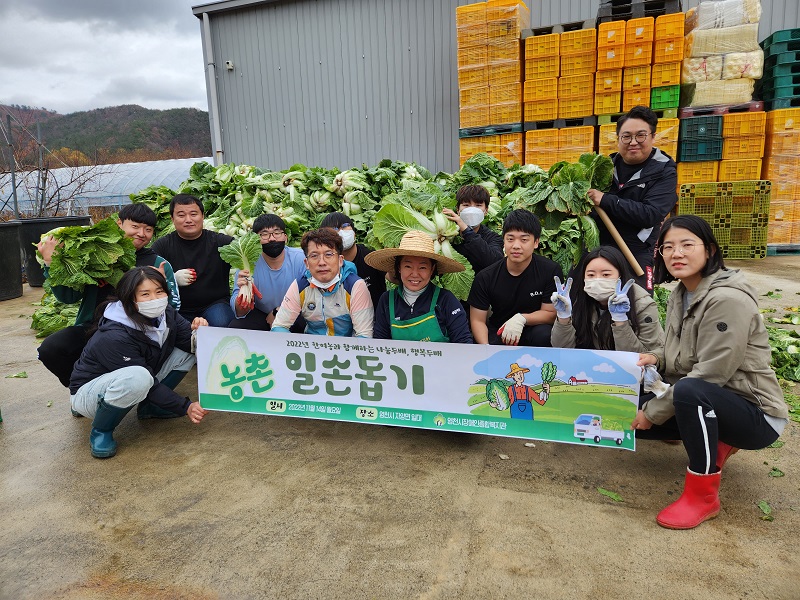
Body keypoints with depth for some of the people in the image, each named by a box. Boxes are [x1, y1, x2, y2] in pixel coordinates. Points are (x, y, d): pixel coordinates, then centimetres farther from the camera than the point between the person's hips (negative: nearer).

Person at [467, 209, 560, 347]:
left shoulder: (551, 271, -10)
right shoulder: (485, 277, -8)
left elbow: (550, 313, -5)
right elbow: (478, 320, -6)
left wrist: (522, 319, -24)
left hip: (533, 330, 1)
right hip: (498, 334, 0)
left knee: (543, 335, -33)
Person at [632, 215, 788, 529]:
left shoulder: (727, 300, -23)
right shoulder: (680, 294, 4)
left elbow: (709, 375, -26)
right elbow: (682, 362, 13)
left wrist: (652, 412, -18)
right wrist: (656, 360, -10)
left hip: (755, 414, -9)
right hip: (707, 405, 9)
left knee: (689, 391, -38)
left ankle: (703, 496, -18)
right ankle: (716, 444, 15)